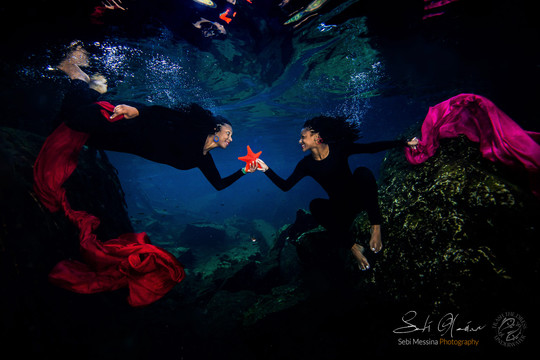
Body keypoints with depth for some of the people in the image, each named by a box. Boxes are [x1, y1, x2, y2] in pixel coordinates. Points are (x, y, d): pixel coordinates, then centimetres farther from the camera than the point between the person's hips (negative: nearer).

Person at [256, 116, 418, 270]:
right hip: (338, 207, 2)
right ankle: (353, 247, -24)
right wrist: (266, 169, -15)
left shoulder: (339, 148, -9)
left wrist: (404, 143, -8)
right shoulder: (306, 164, -4)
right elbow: (285, 186, -5)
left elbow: (371, 148, -6)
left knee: (363, 172, -30)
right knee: (315, 205, -30)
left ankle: (376, 227, -28)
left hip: (358, 198, -1)